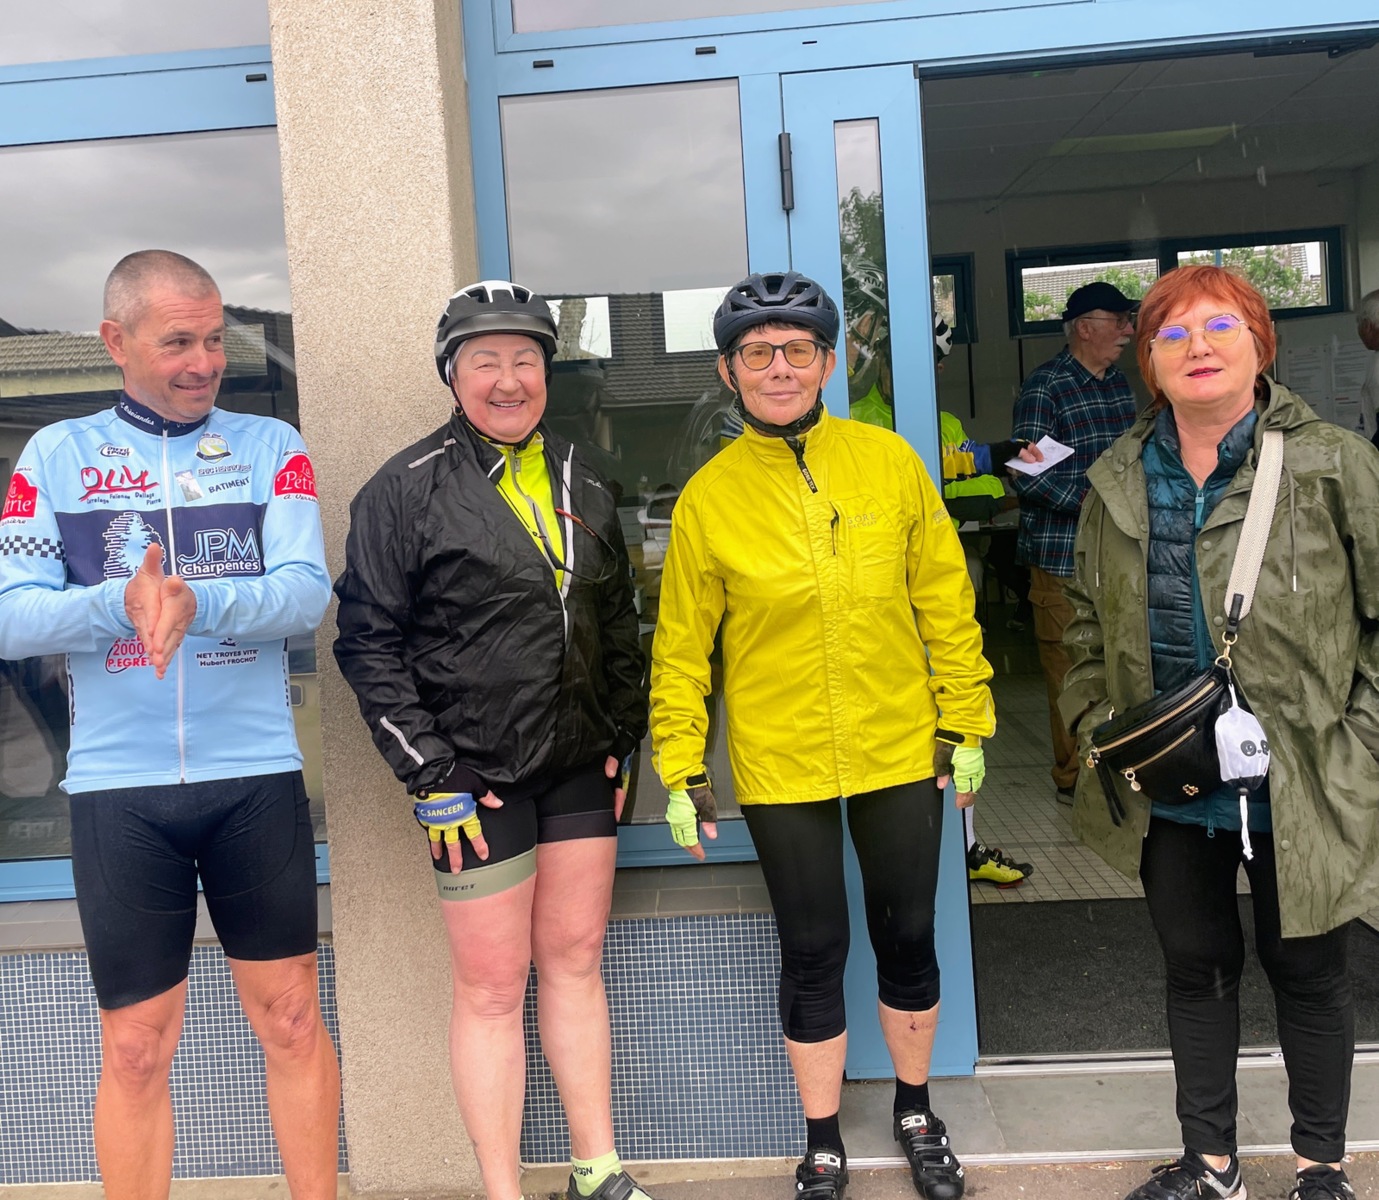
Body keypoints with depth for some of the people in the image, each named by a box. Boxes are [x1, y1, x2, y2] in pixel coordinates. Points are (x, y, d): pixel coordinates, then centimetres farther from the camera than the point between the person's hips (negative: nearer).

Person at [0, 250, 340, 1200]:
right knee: (137, 1048, 9)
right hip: (119, 788, 0)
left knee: (292, 1019, 11)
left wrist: (196, 602, -27)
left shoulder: (272, 446, 4)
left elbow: (308, 590, -9)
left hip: (257, 776, 0)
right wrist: (122, 602, -22)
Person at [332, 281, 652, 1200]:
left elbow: (618, 622, 17)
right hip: (475, 779, -5)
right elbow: (369, 641, -9)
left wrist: (624, 740, 12)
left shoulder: (582, 483, 10)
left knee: (576, 962, 14)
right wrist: (430, 777, -12)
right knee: (492, 987, 4)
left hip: (581, 772, 5)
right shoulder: (408, 489, -7)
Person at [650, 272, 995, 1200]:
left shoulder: (889, 460, -3)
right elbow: (682, 645, -1)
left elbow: (945, 601, 3)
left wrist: (966, 725, 4)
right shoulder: (709, 495, -6)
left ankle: (916, 1114, 41)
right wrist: (681, 769, -1)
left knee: (908, 938, 15)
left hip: (901, 752, 2)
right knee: (814, 952, 10)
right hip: (781, 769, -1)